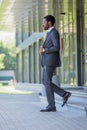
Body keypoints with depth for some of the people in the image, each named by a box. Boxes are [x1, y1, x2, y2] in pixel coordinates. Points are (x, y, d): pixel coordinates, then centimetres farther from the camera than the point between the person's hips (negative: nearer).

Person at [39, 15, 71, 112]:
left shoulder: (54, 32, -12)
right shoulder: (50, 33, 21)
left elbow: (57, 47, -22)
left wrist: (44, 50, -13)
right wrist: (42, 48, 4)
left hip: (51, 61, -10)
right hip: (47, 61, 10)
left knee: (47, 83, -8)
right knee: (45, 82, 9)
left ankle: (51, 106, -4)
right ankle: (64, 94, 7)